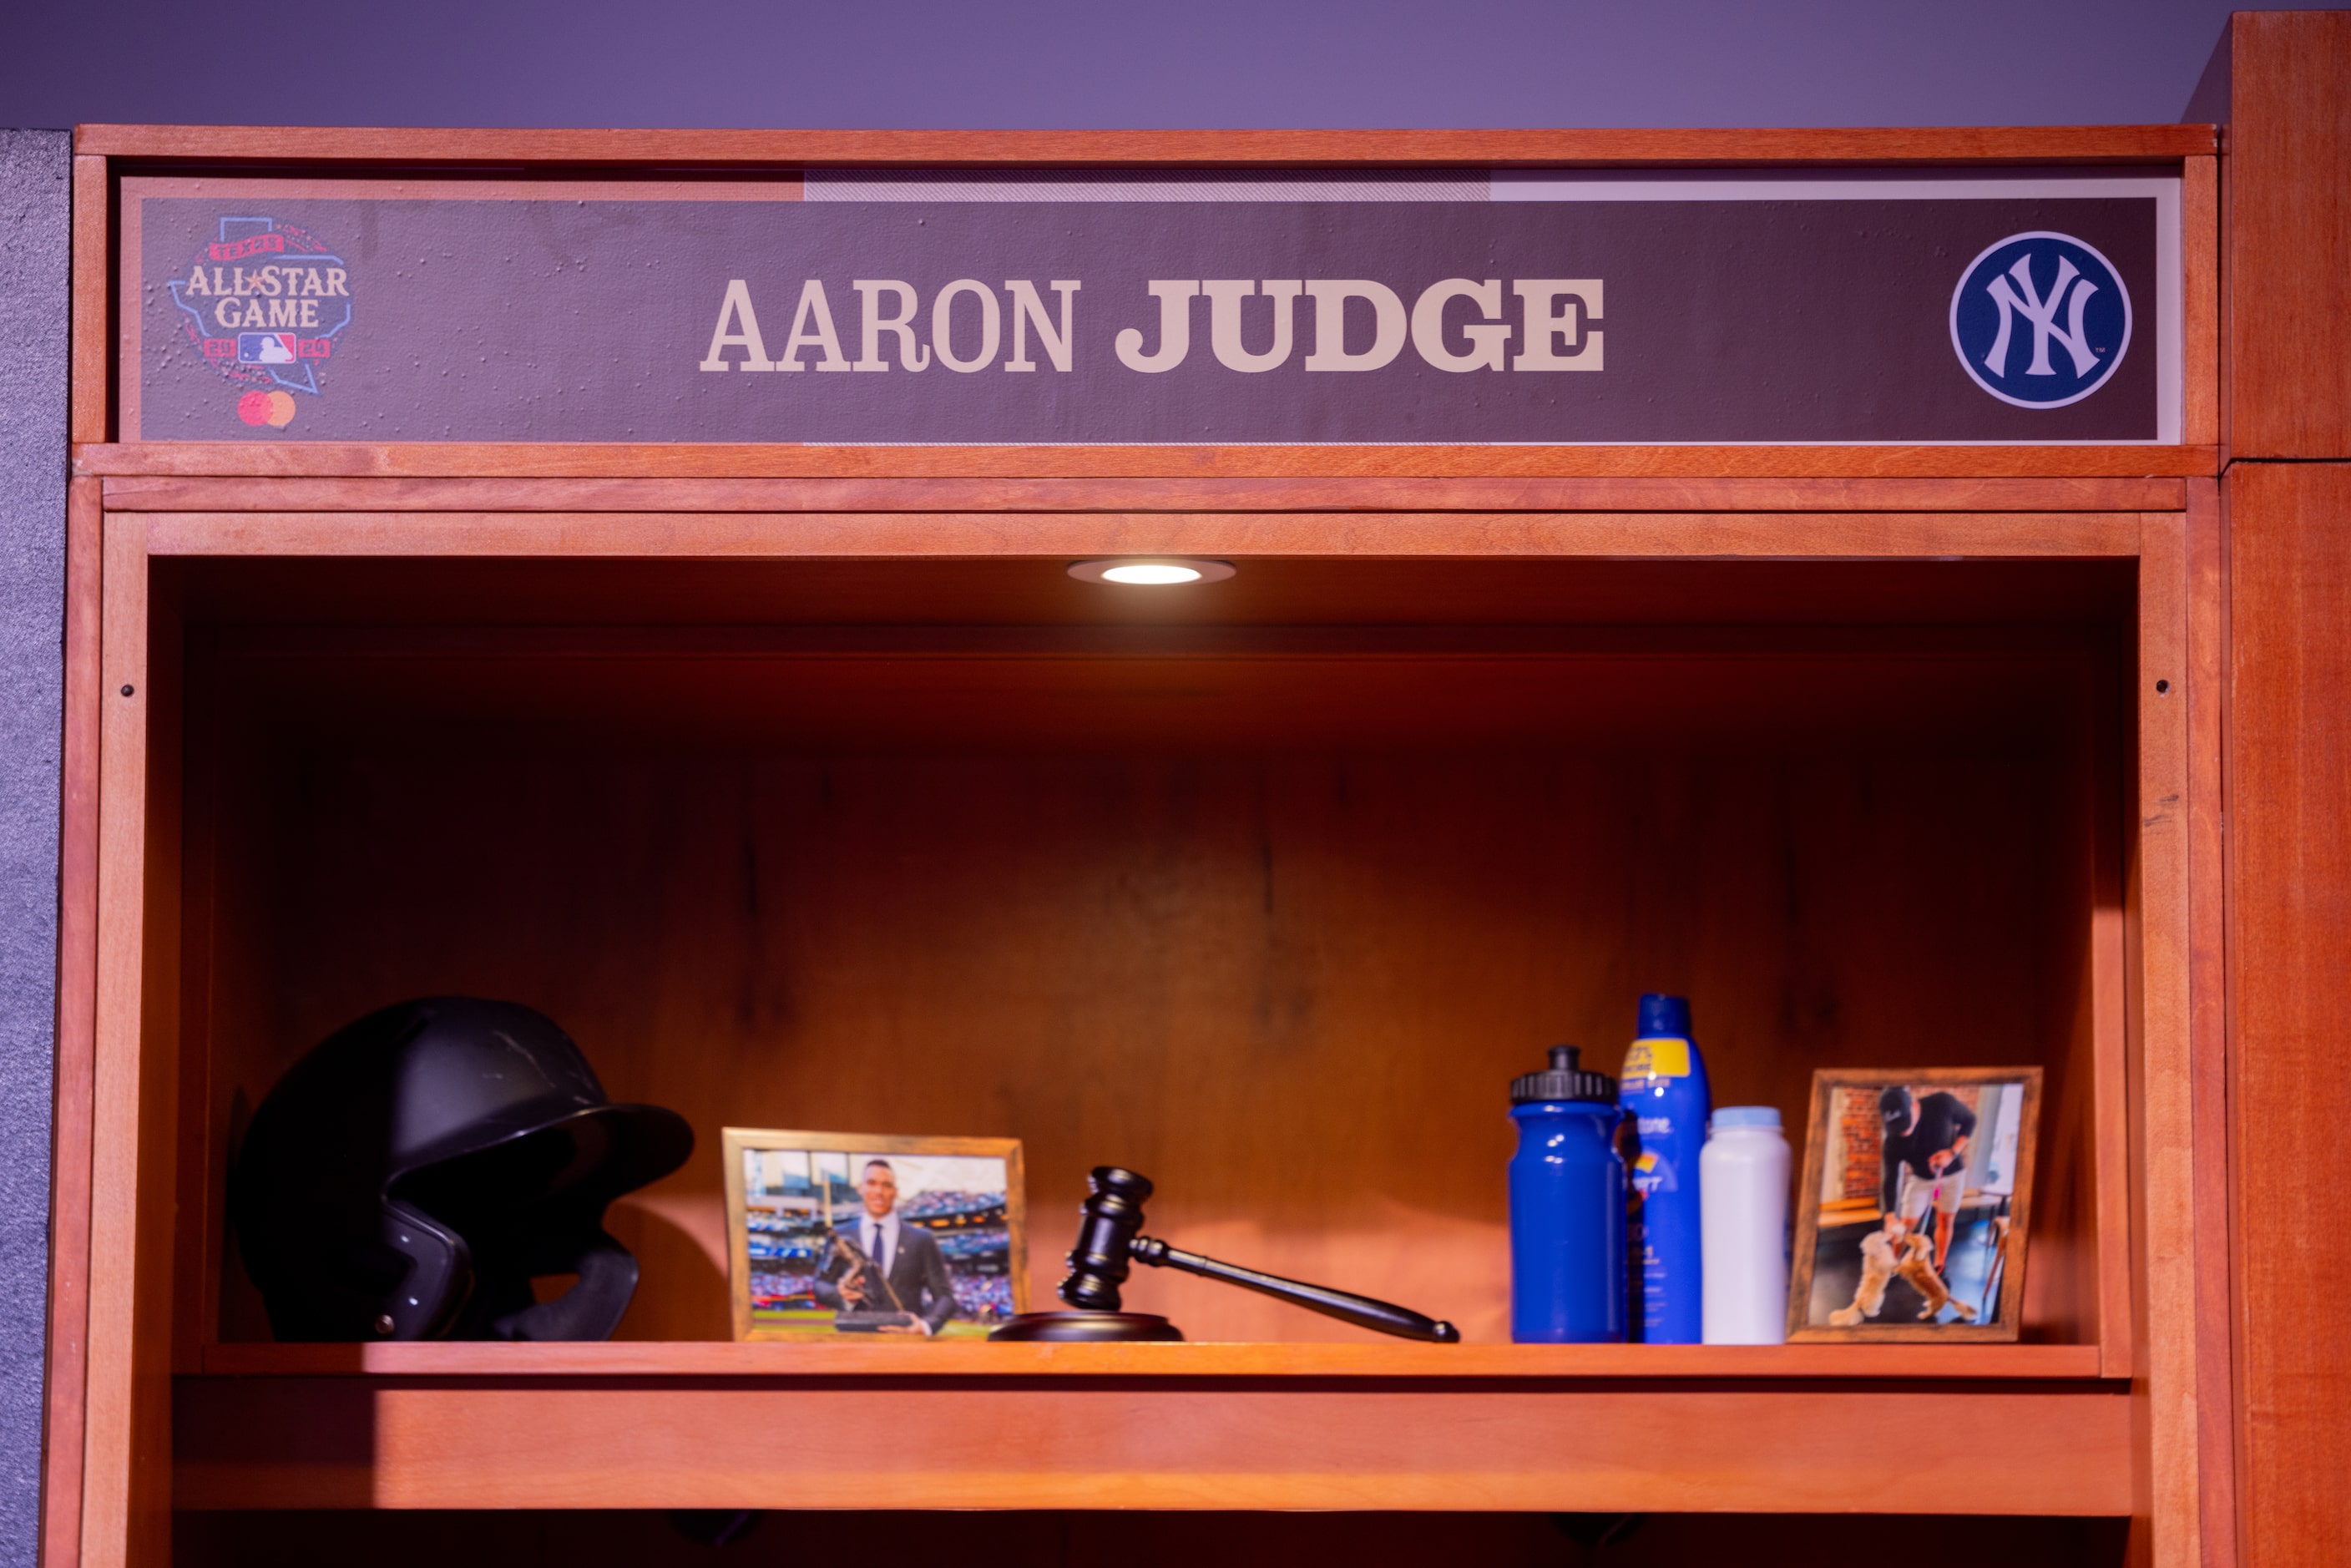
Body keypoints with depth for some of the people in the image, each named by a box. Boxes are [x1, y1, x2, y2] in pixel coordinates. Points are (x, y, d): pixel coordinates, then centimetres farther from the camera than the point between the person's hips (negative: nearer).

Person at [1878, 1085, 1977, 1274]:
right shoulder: (1894, 1141, -32)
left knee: (1946, 1220, 9)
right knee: (1906, 1223, -3)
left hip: (1952, 1172, 0)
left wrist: (1953, 1152, -27)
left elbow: (1969, 1120, -15)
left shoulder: (1943, 1103, -34)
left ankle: (1939, 1268, 25)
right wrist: (1891, 1217, -43)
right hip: (1921, 1178, 0)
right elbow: (1891, 1179, -31)